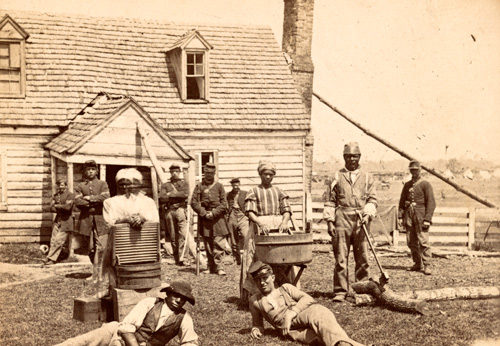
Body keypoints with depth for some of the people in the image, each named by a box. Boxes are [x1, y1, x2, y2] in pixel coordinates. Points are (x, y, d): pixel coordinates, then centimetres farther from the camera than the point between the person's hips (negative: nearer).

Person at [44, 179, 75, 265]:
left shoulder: (70, 195, -6)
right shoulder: (56, 195, 13)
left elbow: (67, 207, -19)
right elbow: (51, 208, 7)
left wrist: (57, 206, -6)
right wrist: (61, 209, -10)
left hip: (66, 221, -6)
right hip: (57, 220, 6)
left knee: (59, 240, -8)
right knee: (53, 240, 2)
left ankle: (49, 257, 0)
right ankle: (53, 259, 7)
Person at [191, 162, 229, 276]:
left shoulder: (219, 186, 8)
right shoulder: (199, 186, 8)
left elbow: (224, 204, 3)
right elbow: (194, 202, 2)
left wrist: (213, 213, -10)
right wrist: (204, 213, -9)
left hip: (217, 218, -1)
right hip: (204, 219, 1)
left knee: (219, 244, -7)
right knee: (207, 244, 5)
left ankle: (219, 267, -5)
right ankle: (211, 267, 13)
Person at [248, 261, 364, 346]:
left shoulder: (285, 288, 26)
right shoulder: (255, 301, 30)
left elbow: (307, 298, 10)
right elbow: (257, 323, 39)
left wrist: (291, 313, -8)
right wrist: (255, 330, 12)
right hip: (291, 330, -1)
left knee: (320, 314, -39)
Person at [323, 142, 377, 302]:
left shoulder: (367, 177, 14)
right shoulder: (337, 177, 10)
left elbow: (372, 199, 9)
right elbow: (330, 201, 8)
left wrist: (367, 213, -9)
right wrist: (330, 221, -1)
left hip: (361, 220, 1)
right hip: (342, 219, -1)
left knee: (362, 257, 2)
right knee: (341, 257, -3)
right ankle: (340, 291, 2)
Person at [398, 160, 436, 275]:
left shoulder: (425, 184, -1)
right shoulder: (407, 185, 15)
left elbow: (431, 203, -7)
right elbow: (402, 201, 17)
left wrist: (427, 219, -14)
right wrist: (400, 216, 7)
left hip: (421, 215, -5)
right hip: (409, 215, 5)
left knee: (423, 241, -10)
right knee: (411, 242, 7)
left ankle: (426, 265, -8)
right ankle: (417, 264, 19)